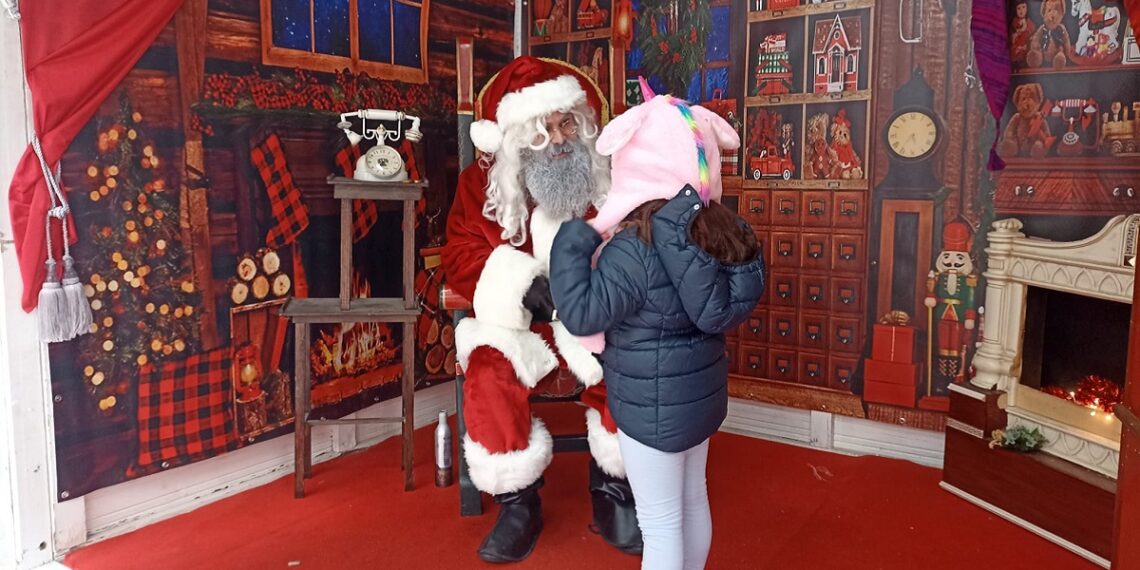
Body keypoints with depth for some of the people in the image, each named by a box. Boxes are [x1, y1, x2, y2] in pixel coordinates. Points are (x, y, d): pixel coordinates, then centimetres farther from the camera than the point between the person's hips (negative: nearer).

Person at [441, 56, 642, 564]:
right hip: (516, 324, 0)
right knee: (489, 375, -30)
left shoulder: (606, 175, 1)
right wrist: (522, 283, -20)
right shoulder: (482, 180, 0)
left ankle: (613, 492, -1)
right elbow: (460, 258, -2)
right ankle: (517, 505, -7)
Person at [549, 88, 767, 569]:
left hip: (653, 407, -8)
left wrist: (575, 240, -16)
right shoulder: (715, 227, -3)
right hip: (700, 392, 8)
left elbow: (581, 313, -24)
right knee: (693, 501, 25)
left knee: (660, 522, 9)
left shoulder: (636, 247, -27)